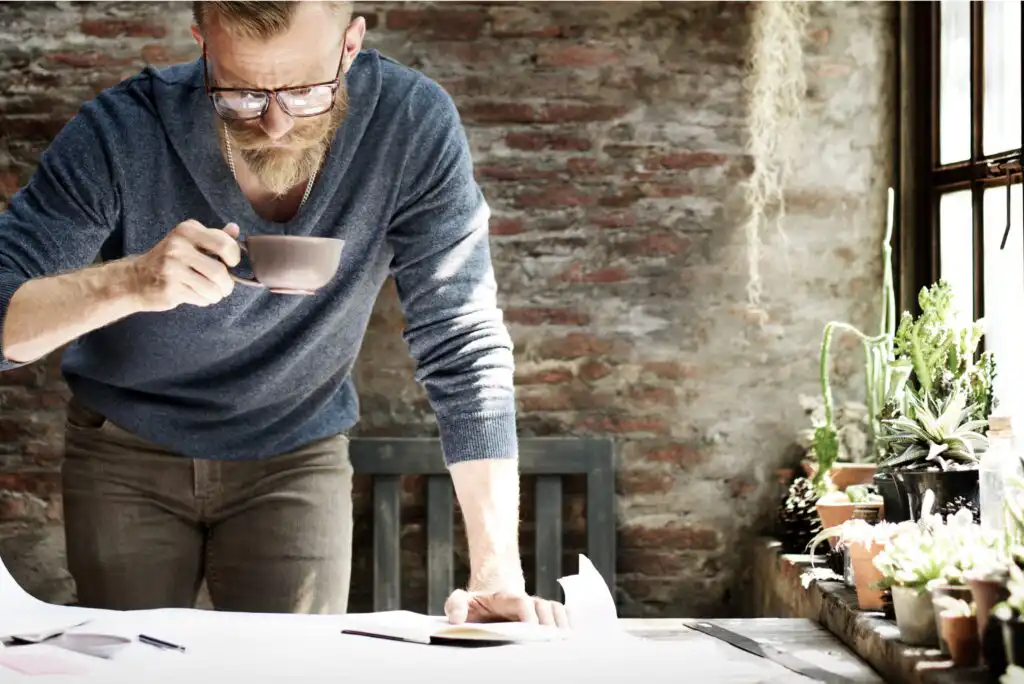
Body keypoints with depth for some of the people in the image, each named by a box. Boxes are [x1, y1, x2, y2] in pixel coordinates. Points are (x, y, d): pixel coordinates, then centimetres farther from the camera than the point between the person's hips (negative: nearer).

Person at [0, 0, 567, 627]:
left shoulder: (414, 125, -22)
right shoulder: (121, 135, -24)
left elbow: (463, 348, -21)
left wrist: (498, 573, -28)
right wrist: (129, 282, -44)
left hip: (297, 459, 0)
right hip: (125, 459, 0)